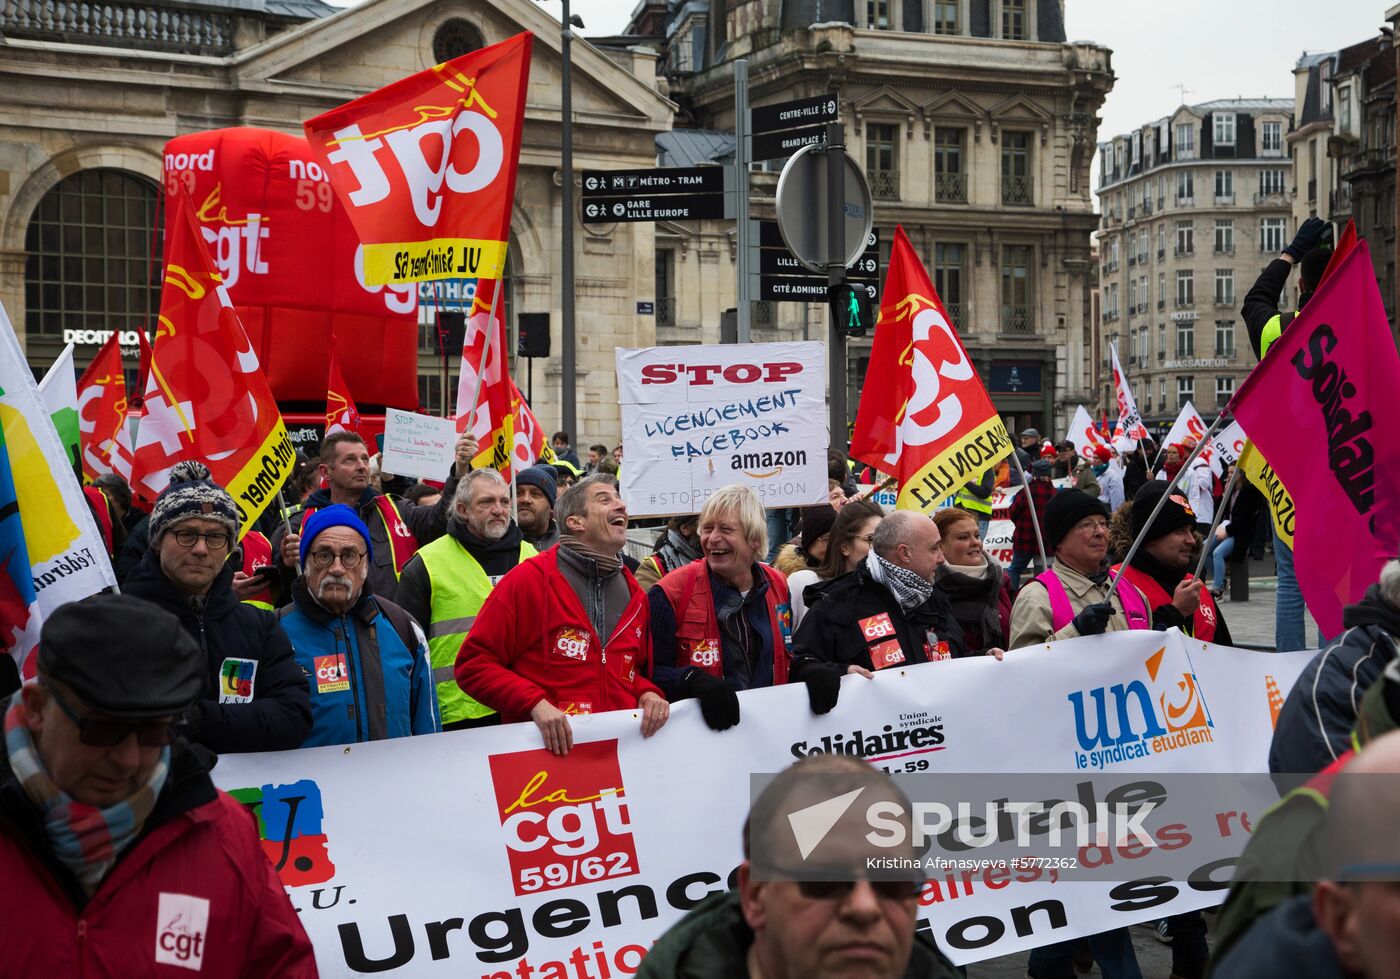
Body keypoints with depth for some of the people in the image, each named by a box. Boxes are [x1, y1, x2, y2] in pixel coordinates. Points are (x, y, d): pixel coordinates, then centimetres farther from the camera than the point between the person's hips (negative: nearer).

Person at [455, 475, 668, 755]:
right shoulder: (529, 579, -2)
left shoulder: (634, 594, 15)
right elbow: (473, 664, -4)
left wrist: (648, 693, 5)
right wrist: (535, 702, -16)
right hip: (547, 748, -6)